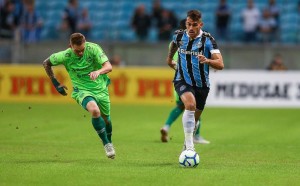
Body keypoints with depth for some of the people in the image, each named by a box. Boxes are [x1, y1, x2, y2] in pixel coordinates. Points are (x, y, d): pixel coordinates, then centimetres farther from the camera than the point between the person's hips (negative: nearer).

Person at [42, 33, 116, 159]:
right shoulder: (65, 56, -16)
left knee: (106, 119, 17)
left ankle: (109, 142, 50)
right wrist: (56, 84, 1)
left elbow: (108, 67, -25)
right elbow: (46, 63, 2)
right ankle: (106, 144, -17)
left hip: (100, 88, 2)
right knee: (95, 111, -32)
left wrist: (98, 72, -47)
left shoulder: (93, 49, -18)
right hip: (82, 90, -2)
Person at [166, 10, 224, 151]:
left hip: (201, 84, 1)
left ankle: (186, 146, 41)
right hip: (182, 80, -1)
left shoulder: (208, 40, -12)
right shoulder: (179, 36, -3)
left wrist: (207, 61, -38)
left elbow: (220, 64, -20)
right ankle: (189, 147, -34)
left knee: (194, 118, 14)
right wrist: (169, 58, 33)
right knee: (190, 104, -30)